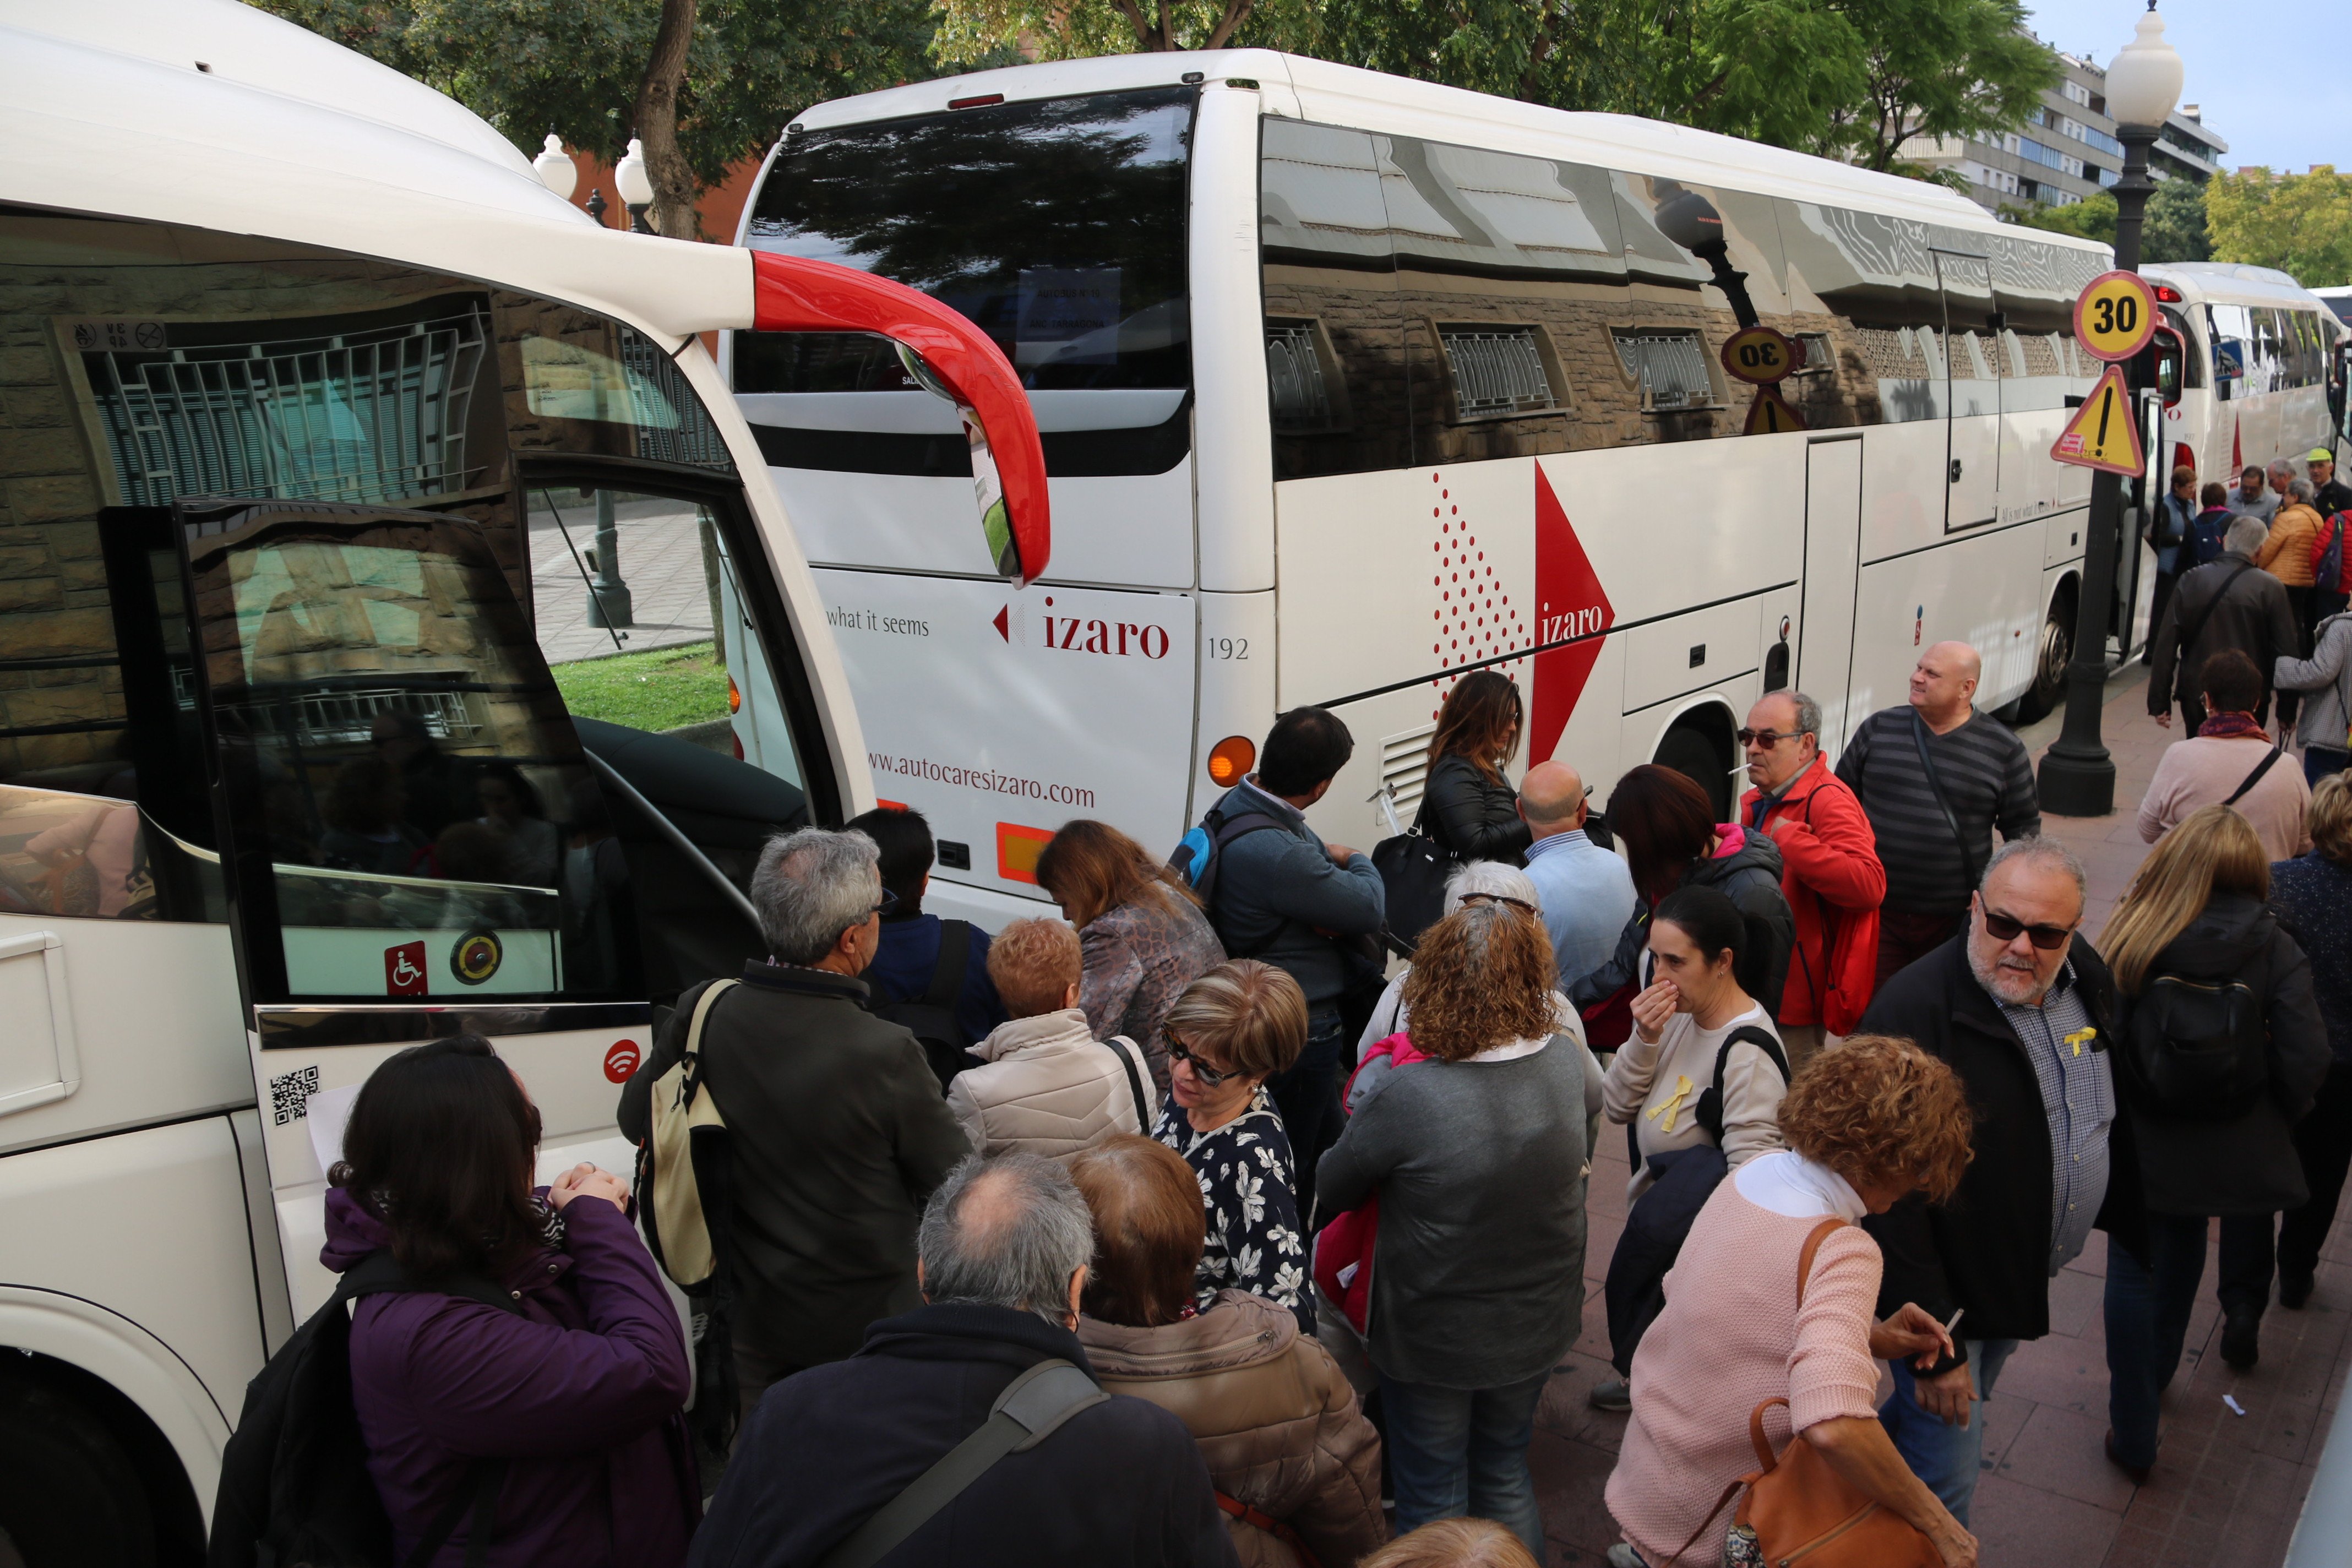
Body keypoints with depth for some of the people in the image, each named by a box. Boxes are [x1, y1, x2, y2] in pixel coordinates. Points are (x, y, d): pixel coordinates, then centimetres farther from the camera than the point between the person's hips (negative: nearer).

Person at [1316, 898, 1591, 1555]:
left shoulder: (1409, 1098, -33)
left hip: (1434, 1339, -4)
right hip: (1536, 1326, 5)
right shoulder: (1567, 1063, -16)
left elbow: (1331, 1191, -17)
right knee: (1506, 1471, 28)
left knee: (1432, 1498, 19)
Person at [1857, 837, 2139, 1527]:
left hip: (2026, 1280, 8)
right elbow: (1892, 1201, -27)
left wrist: (2130, 1215, 18)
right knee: (1944, 1479, 3)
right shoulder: (1915, 1011, -29)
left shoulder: (2086, 981, -4)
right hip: (1945, 1289, -7)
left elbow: (2114, 1121, 16)